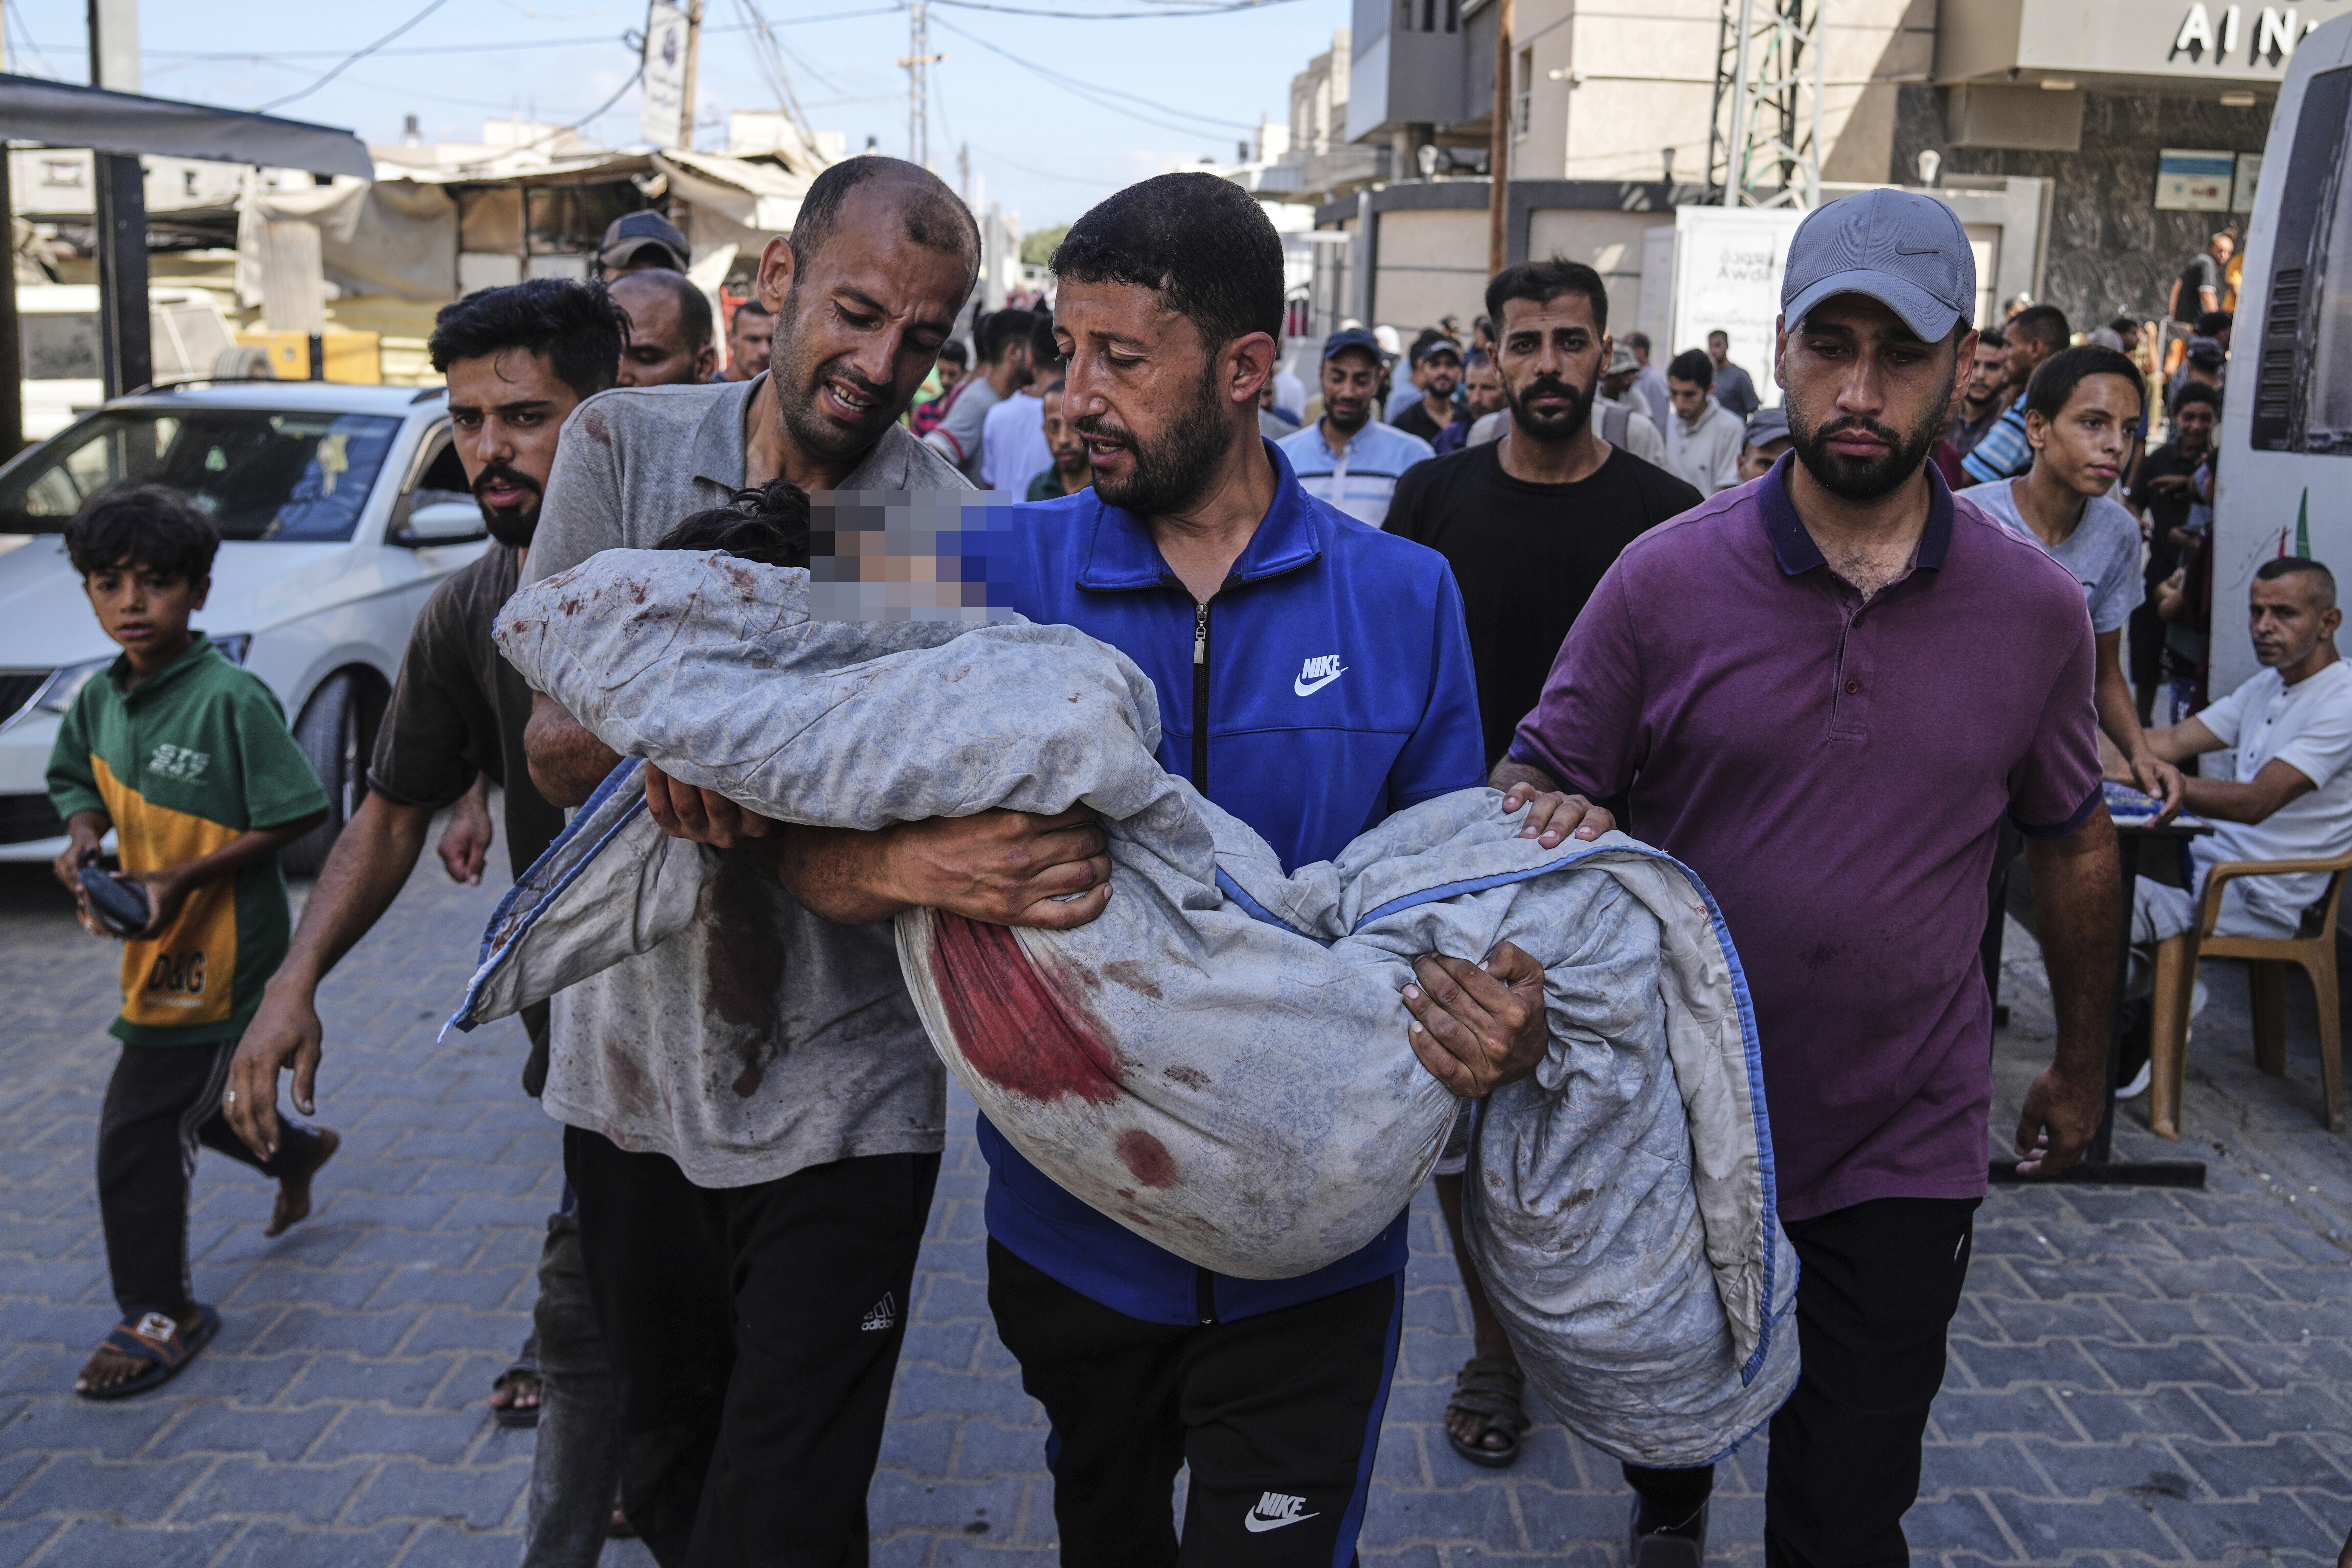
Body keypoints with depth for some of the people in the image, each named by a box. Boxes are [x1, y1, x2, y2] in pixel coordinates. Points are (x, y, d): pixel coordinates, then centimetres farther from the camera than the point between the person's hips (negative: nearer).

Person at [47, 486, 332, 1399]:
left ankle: (160, 1313, 16)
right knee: (194, 1105, 25)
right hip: (159, 947, 8)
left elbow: (301, 814, -20)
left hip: (221, 949, -8)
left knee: (138, 1133, -3)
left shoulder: (230, 698, -20)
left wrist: (184, 879, -23)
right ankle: (297, 1152, 55)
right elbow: (82, 783, 19)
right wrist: (82, 839, -4)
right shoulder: (102, 697, 2)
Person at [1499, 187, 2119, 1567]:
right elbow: (1533, 784, -7)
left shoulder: (2035, 608, -6)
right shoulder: (1666, 579, -11)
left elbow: (2077, 844, 8)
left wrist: (2085, 1070, 16)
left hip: (1904, 1150, 0)